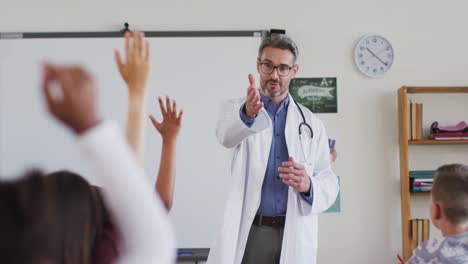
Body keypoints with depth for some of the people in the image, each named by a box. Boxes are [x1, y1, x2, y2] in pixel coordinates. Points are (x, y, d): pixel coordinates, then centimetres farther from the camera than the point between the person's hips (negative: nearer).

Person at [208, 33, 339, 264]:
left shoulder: (311, 123, 8)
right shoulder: (236, 109, 3)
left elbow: (329, 182, 5)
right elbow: (227, 135, -20)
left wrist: (308, 185, -17)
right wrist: (248, 113, -41)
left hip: (295, 235, 2)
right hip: (248, 233, -1)